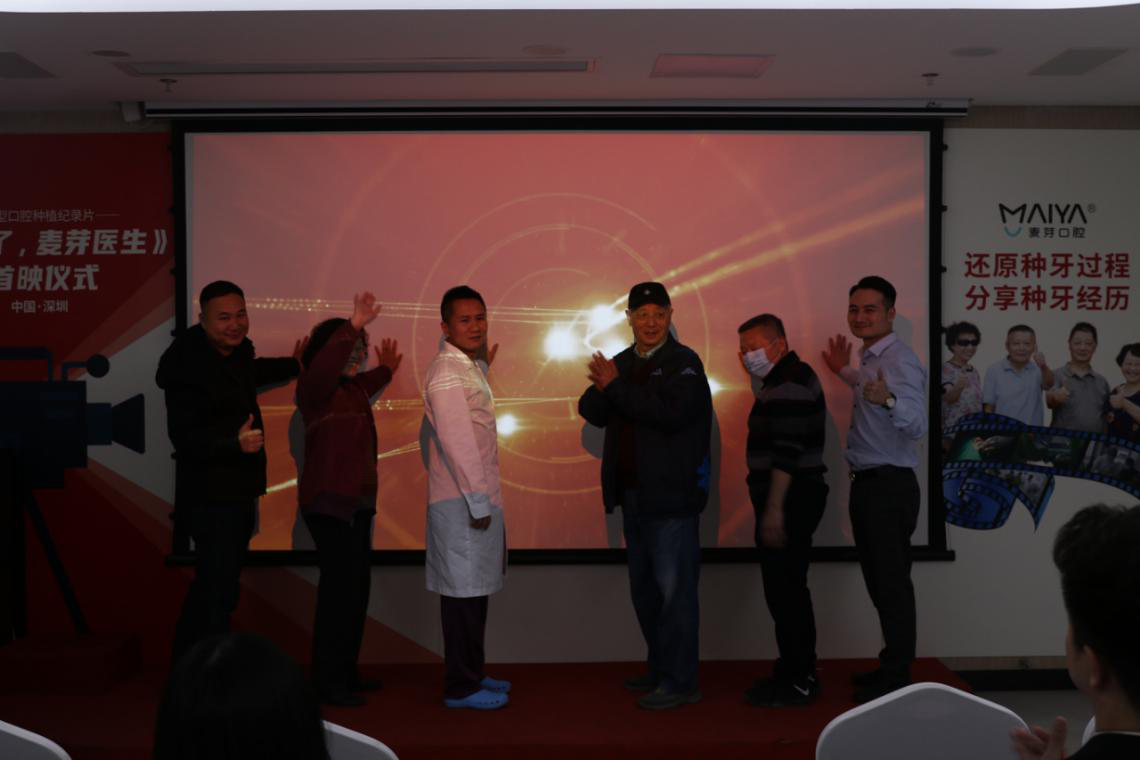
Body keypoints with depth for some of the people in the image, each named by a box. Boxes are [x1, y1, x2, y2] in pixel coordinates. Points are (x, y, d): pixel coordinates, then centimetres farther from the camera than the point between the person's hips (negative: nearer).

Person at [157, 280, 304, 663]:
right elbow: (185, 436, -27)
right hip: (211, 497, -10)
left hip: (238, 491, 10)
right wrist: (235, 441, -43)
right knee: (219, 591, -14)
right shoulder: (189, 366, -21)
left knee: (212, 586, 19)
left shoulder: (236, 350, 5)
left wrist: (293, 365, 40)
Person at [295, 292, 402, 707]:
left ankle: (345, 672, 21)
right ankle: (327, 681, -2)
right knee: (339, 585, -10)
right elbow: (323, 366, -36)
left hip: (357, 500, 9)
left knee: (357, 584, 11)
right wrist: (353, 326, -42)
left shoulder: (351, 388, 13)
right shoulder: (314, 388, -12)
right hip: (328, 501, -9)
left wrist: (386, 370, 40)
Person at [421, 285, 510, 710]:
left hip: (477, 498, 10)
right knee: (464, 592, -2)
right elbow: (456, 442, -22)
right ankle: (461, 688, 8)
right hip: (462, 502, -10)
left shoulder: (469, 368, 15)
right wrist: (478, 501, -21)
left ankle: (471, 674, 29)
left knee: (475, 591, 17)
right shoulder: (447, 373, -16)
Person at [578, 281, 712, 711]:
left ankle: (680, 683, 5)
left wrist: (616, 387, -19)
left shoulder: (684, 363, -8)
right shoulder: (621, 363, 13)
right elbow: (591, 412, 5)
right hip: (633, 494, 8)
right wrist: (602, 386, -16)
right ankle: (660, 670, 30)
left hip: (671, 495, -8)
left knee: (674, 588, -4)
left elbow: (671, 412, -24)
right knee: (644, 589, 17)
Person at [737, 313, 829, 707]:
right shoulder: (791, 377, 18)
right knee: (789, 589, 16)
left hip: (789, 499, -11)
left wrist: (774, 510, -24)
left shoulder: (788, 384, -16)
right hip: (793, 499, 11)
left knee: (784, 590, -6)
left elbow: (787, 453, -23)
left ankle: (797, 681, 1)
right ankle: (798, 671, 24)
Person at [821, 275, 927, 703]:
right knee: (877, 579, 17)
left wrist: (888, 399, -46)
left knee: (892, 581, -3)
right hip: (867, 484, 10)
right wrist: (845, 373, 33)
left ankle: (897, 678, 7)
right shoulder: (869, 359, 12)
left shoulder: (900, 360, -17)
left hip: (890, 486, -10)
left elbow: (917, 426, -29)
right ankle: (892, 665, 29)